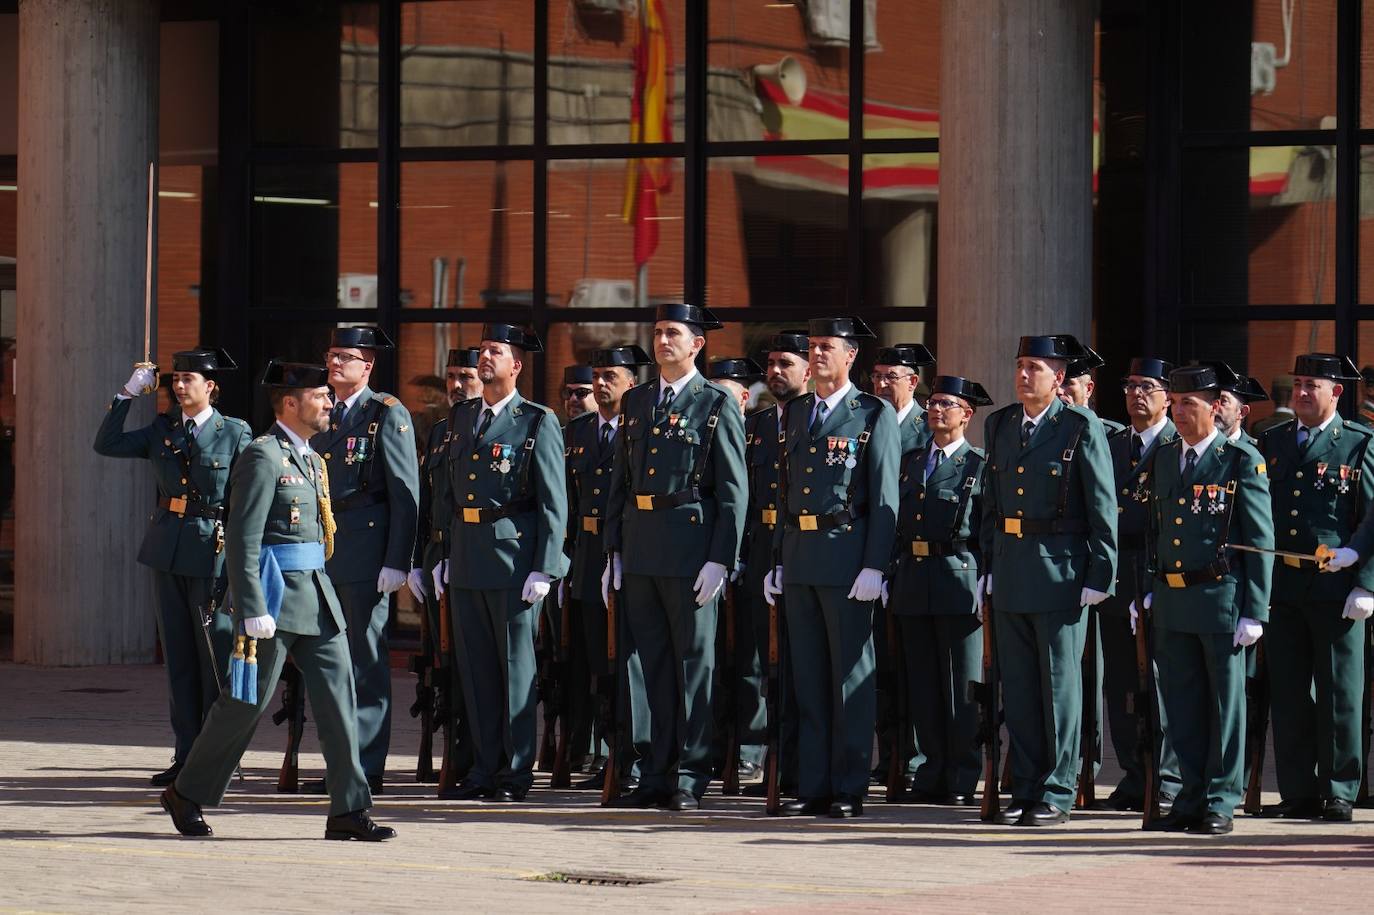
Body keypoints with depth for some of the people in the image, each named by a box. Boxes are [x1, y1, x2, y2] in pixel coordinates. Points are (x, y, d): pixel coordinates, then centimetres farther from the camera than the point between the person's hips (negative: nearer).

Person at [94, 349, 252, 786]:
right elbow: (107, 445, 5)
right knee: (178, 656, 7)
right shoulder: (163, 430, 10)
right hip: (167, 553, 5)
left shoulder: (235, 434, -3)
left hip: (213, 553, -5)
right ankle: (186, 756, 11)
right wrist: (127, 394, -2)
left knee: (216, 655, -3)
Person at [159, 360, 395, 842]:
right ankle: (186, 793, 15)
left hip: (316, 593, 8)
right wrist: (252, 611, -22)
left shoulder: (312, 459, 16)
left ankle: (348, 810, 1)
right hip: (276, 593, -8)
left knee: (338, 693, 0)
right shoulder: (264, 456, -12)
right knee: (247, 702, -1)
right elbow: (242, 539, -17)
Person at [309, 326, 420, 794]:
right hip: (322, 552, 7)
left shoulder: (388, 414, -4)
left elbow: (406, 493, -8)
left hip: (366, 550, -7)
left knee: (367, 659, -5)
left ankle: (366, 769, -3)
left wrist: (397, 562, -15)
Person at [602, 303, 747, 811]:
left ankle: (690, 778, 2)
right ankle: (656, 775, 12)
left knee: (693, 660, -1)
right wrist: (613, 550, 11)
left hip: (690, 548, -5)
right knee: (652, 664, 8)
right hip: (639, 550, 5)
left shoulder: (717, 405, -1)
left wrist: (720, 559, -13)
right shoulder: (635, 401, 15)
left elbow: (733, 490, -5)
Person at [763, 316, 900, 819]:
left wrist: (874, 566, -15)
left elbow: (885, 498, -7)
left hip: (847, 552, -6)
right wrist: (777, 560, 13)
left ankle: (849, 789, 2)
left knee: (851, 674, -2)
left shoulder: (875, 415, -2)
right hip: (799, 557, 6)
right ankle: (812, 786, 11)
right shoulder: (794, 413, 16)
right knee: (807, 674, 7)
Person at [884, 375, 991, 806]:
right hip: (912, 583, 6)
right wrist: (889, 576, 9)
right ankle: (931, 775, 12)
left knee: (961, 685, -3)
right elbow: (898, 523, 16)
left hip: (959, 580, -5)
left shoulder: (980, 466, 0)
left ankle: (962, 781, 0)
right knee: (922, 686, 7)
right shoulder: (910, 462, 16)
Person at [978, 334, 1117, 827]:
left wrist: (1099, 577, -11)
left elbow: (1103, 508, -7)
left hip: (1060, 571, -6)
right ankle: (1025, 790, 15)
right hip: (1010, 569, 6)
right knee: (1018, 687, 8)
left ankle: (1056, 794, 5)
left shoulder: (1082, 429, -6)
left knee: (1060, 685, 0)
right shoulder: (999, 425, 11)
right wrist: (988, 563, 12)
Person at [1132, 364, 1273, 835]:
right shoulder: (1161, 460, 12)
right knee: (1181, 703, 8)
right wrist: (1143, 591, 10)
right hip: (1170, 598, 5)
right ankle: (1191, 798, 16)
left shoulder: (1242, 461, -4)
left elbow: (1260, 542, -6)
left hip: (1221, 597, -5)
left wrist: (1254, 611, -10)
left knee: (1225, 702, 2)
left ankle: (1220, 802, 7)